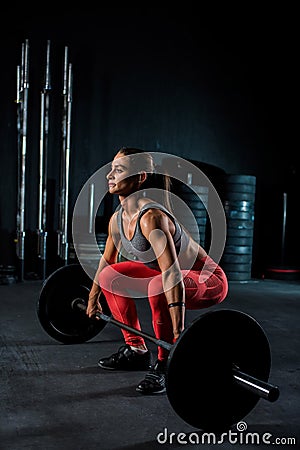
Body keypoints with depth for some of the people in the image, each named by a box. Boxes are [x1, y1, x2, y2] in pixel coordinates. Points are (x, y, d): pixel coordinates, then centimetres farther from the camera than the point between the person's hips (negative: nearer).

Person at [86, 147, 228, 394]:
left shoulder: (151, 217, -31)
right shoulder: (117, 219, -5)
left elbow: (172, 275, -39)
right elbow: (107, 260, 13)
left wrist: (178, 334, -43)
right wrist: (93, 299, 22)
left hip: (209, 281, -9)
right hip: (181, 275, 9)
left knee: (158, 286, -37)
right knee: (109, 276, 6)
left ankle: (165, 366, -16)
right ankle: (137, 351, 15)